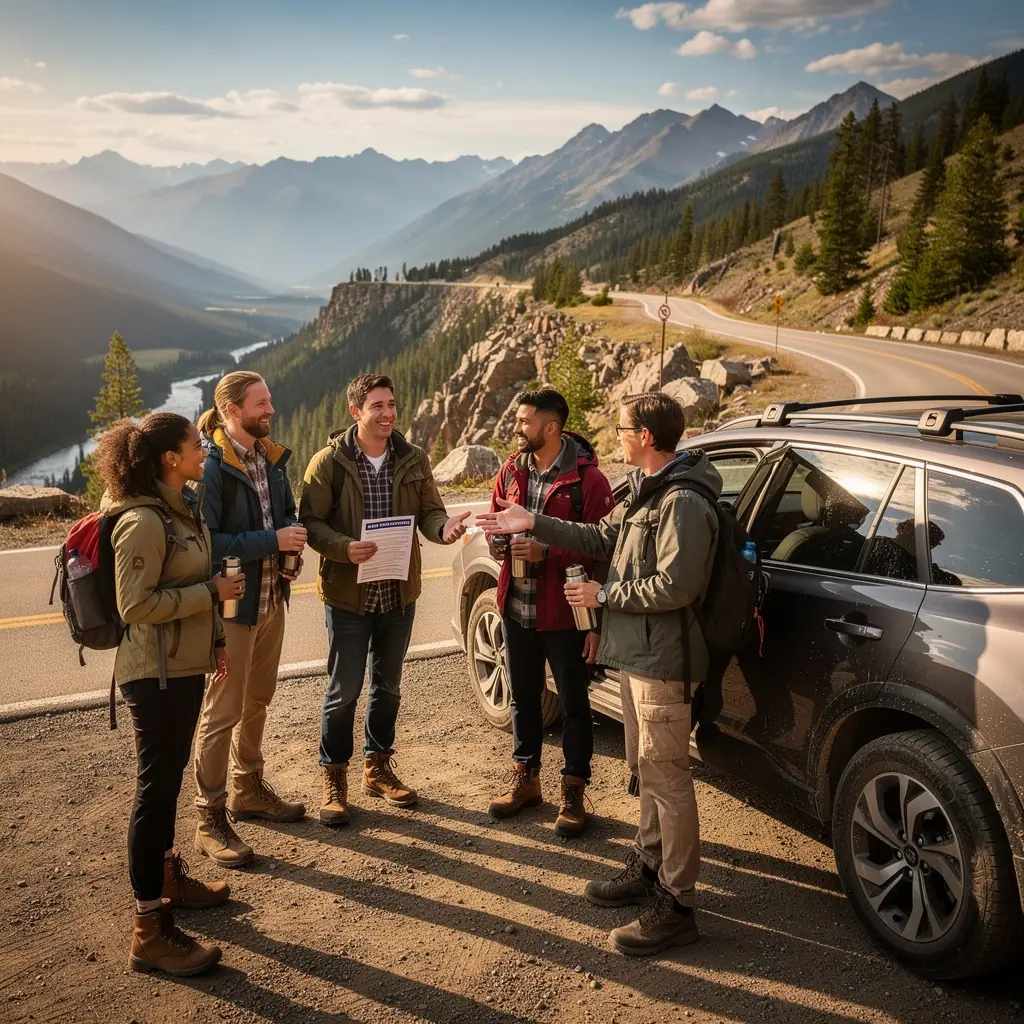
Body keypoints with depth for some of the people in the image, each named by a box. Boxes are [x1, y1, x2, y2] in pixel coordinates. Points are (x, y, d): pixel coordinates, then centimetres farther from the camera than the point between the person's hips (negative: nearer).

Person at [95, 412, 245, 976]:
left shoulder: (184, 507, 9)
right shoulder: (143, 523, -21)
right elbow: (136, 605, -24)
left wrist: (215, 639, 14)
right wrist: (213, 592, -20)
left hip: (185, 665, 9)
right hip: (156, 673, -9)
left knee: (168, 778, 21)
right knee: (157, 788, -3)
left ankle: (167, 876, 39)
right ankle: (150, 933, 6)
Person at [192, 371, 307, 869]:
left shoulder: (270, 458, 7)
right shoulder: (211, 466, -18)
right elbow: (205, 541, -24)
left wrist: (291, 541, -3)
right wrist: (271, 541, -23)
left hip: (271, 598, 8)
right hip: (231, 603, -8)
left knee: (257, 701, 20)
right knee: (222, 712, -1)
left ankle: (248, 789, 37)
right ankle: (209, 818, 11)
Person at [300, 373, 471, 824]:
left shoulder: (413, 459, 1)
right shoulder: (329, 462, -10)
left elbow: (428, 512, 2)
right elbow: (310, 522, -10)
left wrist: (444, 528, -21)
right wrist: (344, 547, -27)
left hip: (399, 593, 4)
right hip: (348, 594, -4)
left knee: (388, 686, 17)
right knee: (344, 690, 3)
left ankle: (378, 768, 34)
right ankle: (333, 777, 20)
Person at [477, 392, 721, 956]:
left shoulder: (683, 503, -21)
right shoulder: (644, 492, 12)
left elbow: (675, 587, -26)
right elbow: (600, 537, 17)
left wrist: (605, 595, -15)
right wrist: (532, 523, 13)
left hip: (661, 659, -11)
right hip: (635, 654, 11)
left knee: (666, 777, -4)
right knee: (647, 768, 20)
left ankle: (675, 906, 6)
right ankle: (649, 867, 36)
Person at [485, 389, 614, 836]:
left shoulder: (587, 479, -15)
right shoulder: (512, 470, 4)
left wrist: (546, 552, -25)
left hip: (563, 614, -6)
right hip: (517, 609, 6)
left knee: (574, 704, 9)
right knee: (524, 698, 20)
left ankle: (573, 794, 22)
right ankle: (525, 778, 37)